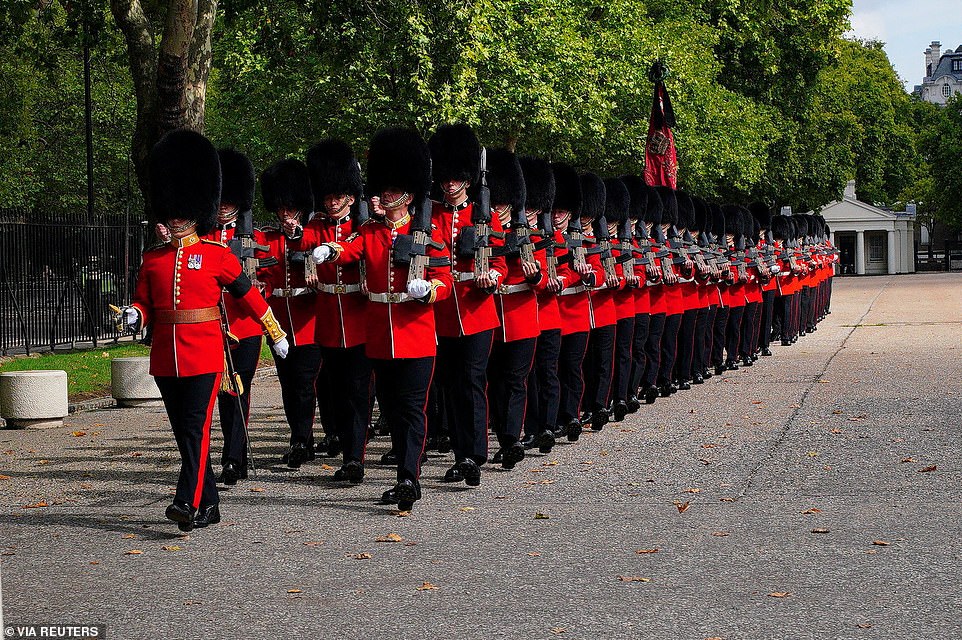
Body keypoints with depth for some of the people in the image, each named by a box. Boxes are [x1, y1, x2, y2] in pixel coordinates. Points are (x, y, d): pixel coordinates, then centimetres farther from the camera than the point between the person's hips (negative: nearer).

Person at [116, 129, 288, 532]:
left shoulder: (217, 255, -1)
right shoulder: (153, 259, 10)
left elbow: (248, 294, 5)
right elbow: (144, 303, 14)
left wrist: (277, 335, 11)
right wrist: (133, 316, -10)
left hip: (204, 354, -5)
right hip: (166, 358, 5)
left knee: (196, 426, -13)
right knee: (183, 431, 9)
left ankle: (188, 503, -18)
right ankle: (209, 504, 18)